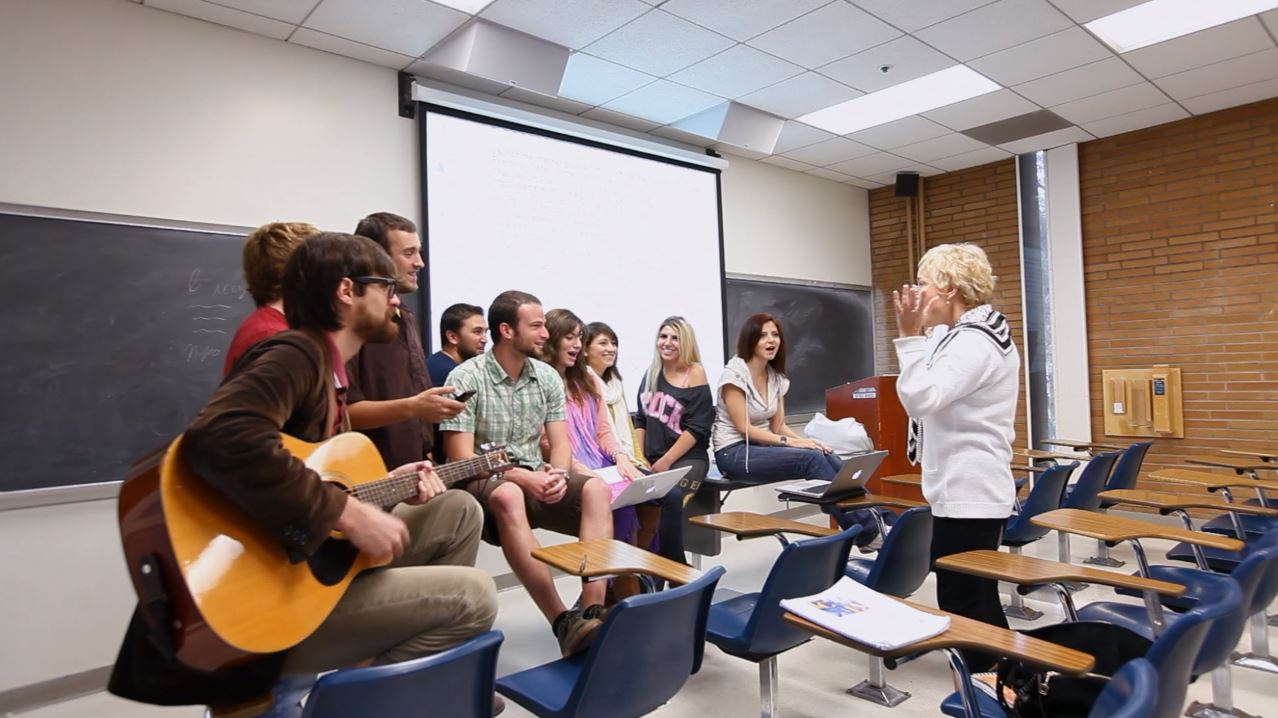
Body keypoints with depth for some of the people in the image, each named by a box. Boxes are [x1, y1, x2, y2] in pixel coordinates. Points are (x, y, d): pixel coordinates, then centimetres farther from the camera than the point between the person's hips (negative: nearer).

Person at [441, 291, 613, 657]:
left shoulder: (548, 377, 8)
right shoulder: (465, 377, -8)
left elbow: (561, 443, 6)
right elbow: (462, 459, -13)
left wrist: (557, 474, -17)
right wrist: (522, 477, -24)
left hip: (538, 482, 5)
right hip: (483, 484, -5)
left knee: (596, 489, -23)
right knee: (508, 496, -39)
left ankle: (594, 611, -32)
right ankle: (564, 623, -39)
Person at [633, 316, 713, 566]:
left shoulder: (695, 373, -5)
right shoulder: (653, 373, 12)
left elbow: (696, 428, -10)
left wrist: (665, 462, -13)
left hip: (688, 459, -5)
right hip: (652, 460, 5)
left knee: (670, 496, -33)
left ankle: (674, 566, -13)